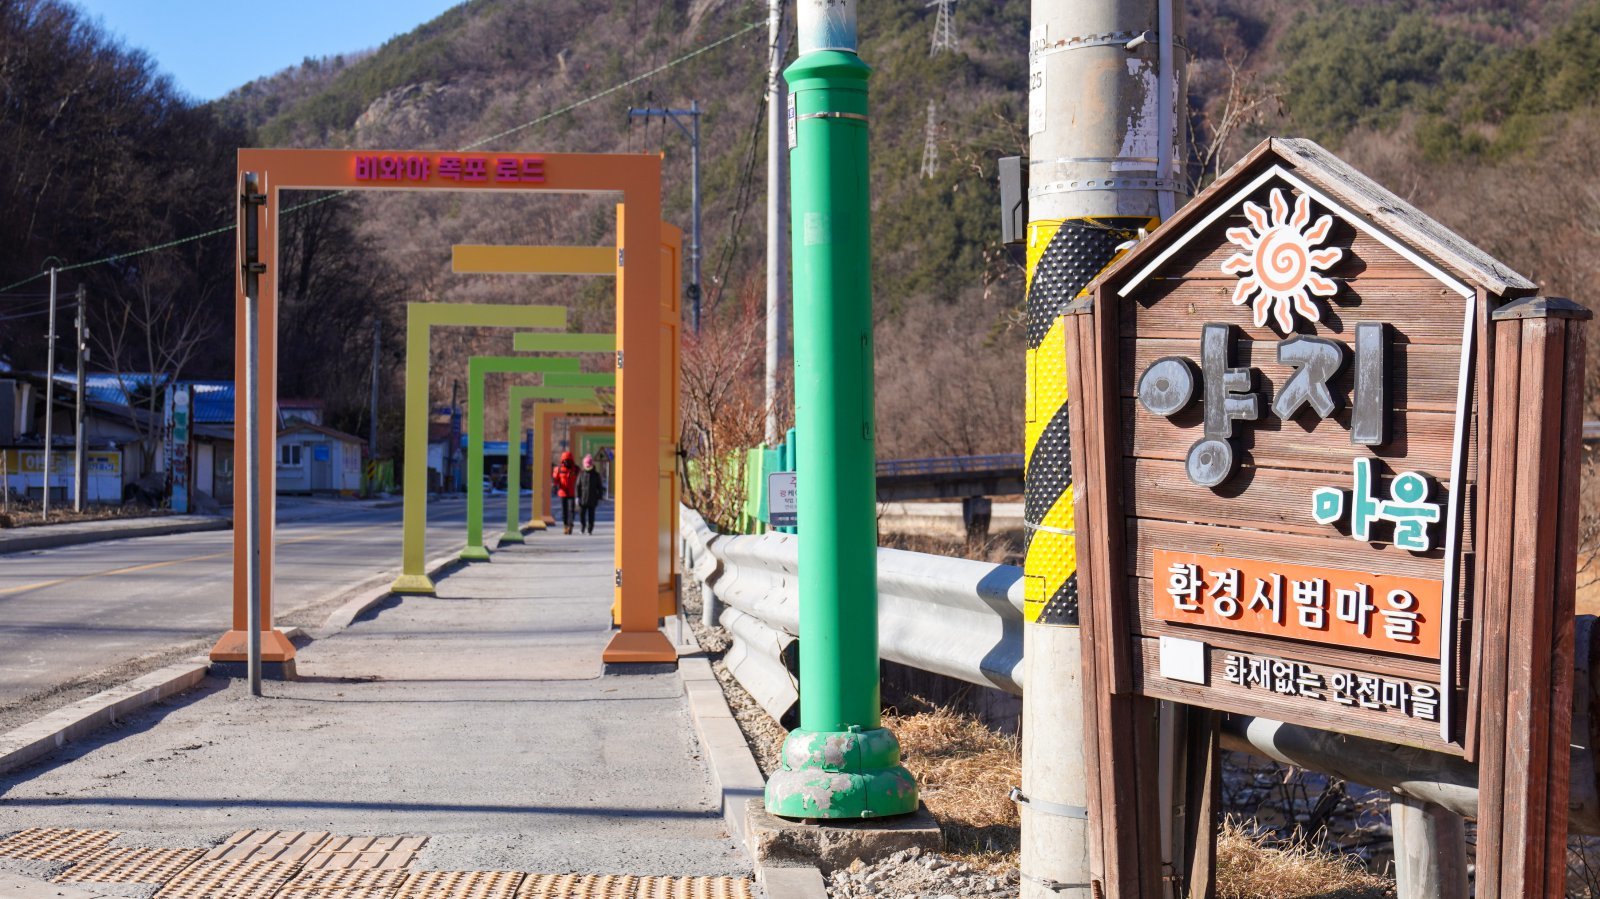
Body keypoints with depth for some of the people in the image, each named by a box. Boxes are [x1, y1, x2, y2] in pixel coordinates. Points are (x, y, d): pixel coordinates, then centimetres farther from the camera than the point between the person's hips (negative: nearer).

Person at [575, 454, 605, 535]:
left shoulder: (596, 475, 3)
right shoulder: (581, 474, 3)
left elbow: (600, 487, 6)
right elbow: (578, 486, 3)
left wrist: (599, 498, 2)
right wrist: (577, 497, -4)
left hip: (592, 500, 0)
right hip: (583, 499, 0)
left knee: (591, 515, 0)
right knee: (581, 514, -2)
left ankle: (590, 530, 7)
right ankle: (582, 526, 17)